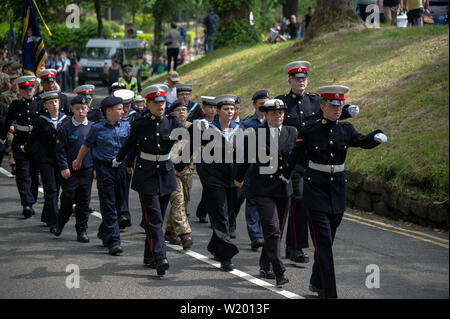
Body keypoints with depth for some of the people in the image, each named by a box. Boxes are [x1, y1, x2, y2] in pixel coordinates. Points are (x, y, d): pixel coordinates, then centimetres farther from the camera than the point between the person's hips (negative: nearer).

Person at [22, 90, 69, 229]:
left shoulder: (66, 120, 2)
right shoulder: (40, 121, -4)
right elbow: (32, 138, 12)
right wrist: (26, 149, 24)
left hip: (61, 159, 3)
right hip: (45, 159, -3)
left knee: (55, 189, 11)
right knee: (50, 189, -10)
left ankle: (46, 217, 27)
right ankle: (54, 221, -13)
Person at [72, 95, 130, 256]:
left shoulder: (126, 126, 6)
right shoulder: (97, 128, -3)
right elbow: (87, 145, 12)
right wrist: (78, 161, 23)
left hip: (120, 168, 4)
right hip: (104, 169, -4)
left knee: (118, 204, 11)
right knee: (109, 206, -6)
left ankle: (103, 232, 32)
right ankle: (113, 241, -6)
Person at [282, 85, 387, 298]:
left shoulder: (346, 130, 4)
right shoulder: (309, 130, -7)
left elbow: (363, 142, -13)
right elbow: (296, 157, 5)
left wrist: (377, 137, -34)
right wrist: (285, 177, 18)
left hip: (338, 191, 4)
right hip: (315, 190, -4)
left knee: (327, 240, 14)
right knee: (323, 242, -9)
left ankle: (316, 282, 33)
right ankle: (328, 293, -10)